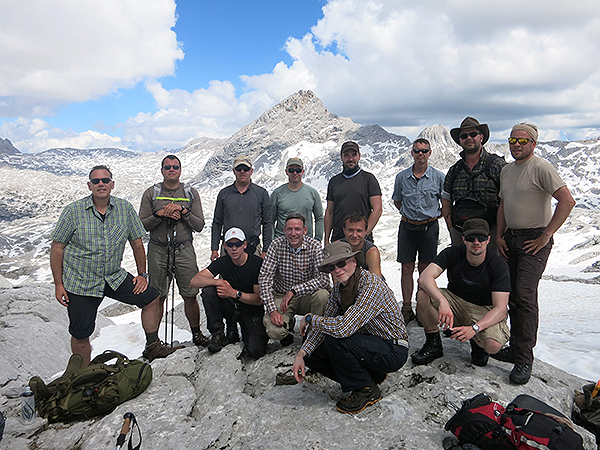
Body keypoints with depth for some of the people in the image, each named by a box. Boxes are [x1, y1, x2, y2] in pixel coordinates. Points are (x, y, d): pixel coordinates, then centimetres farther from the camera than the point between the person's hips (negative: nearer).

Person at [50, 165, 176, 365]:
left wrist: (142, 275, 5)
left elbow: (137, 243, 6)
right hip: (80, 282, -2)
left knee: (152, 298, -5)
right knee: (80, 335, 4)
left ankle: (152, 346, 13)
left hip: (114, 277, 3)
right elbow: (57, 248, -4)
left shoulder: (125, 209, -3)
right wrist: (58, 284, -7)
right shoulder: (73, 211, -9)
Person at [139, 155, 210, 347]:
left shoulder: (191, 193, 6)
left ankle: (196, 333, 20)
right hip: (158, 250, 0)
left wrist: (183, 211, -12)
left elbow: (199, 225, 2)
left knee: (190, 295, 2)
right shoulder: (151, 193, 5)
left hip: (184, 250, 0)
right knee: (157, 297, 5)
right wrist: (160, 214, -14)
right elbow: (142, 224, 1)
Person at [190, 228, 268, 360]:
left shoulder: (257, 264, -15)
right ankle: (218, 334, -8)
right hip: (231, 307, 4)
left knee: (255, 350, -28)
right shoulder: (222, 262, -4)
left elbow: (260, 299, -16)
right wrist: (217, 282, -30)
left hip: (252, 311, -4)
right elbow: (195, 281, -12)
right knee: (208, 290, -22)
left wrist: (234, 293, -28)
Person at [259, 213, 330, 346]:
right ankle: (288, 325, 13)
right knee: (274, 331, -26)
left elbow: (324, 279, -24)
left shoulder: (314, 246, -12)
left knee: (322, 295, -32)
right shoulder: (276, 245, -10)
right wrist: (272, 310, -24)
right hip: (280, 296, 0)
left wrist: (294, 290, -34)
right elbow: (264, 278, -13)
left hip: (306, 297, 0)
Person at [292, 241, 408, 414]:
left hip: (393, 351, -8)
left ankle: (366, 389, -5)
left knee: (335, 340, -29)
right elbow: (326, 321, 4)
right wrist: (301, 354, -8)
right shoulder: (340, 285, 0)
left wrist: (310, 318, -19)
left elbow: (342, 327, -36)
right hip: (368, 342, 9)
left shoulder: (371, 285, -27)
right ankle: (372, 374, 12)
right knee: (312, 355, 0)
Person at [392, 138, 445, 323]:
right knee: (407, 268, 2)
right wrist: (408, 214, 10)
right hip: (407, 227, 2)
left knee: (425, 269, 3)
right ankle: (406, 309, 10)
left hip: (429, 227, -1)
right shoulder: (402, 177, 4)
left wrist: (433, 216, 3)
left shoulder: (438, 177, -1)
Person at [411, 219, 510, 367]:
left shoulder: (499, 265, -18)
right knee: (423, 295, -27)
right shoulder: (452, 254, -15)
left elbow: (500, 309, -22)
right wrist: (442, 301, -47)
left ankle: (477, 342, 8)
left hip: (485, 311, -1)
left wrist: (474, 328, -38)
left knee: (493, 345, -33)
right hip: (455, 301, 2)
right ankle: (433, 344, -3)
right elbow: (425, 277, -29)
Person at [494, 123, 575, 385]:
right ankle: (516, 347, 22)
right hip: (510, 238, 8)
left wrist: (546, 235, -18)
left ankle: (524, 360, -7)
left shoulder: (541, 168, -11)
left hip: (534, 240, -7)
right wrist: (499, 236, 12)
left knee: (524, 295, -14)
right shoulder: (506, 171, 14)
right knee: (513, 296, 10)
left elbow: (567, 201, -19)